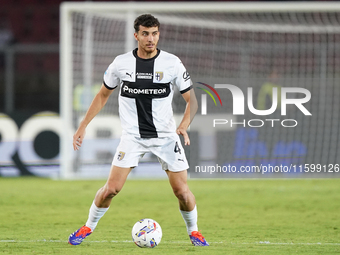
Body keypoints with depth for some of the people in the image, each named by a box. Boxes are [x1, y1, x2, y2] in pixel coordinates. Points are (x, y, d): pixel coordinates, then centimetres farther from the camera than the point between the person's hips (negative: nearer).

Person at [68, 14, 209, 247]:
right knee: (111, 188, -9)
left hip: (166, 135, 0)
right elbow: (103, 95, 10)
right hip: (133, 136, 0)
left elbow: (191, 100, -2)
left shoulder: (172, 63, -7)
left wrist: (184, 125, -20)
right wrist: (83, 127, 6)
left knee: (182, 191, -4)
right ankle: (89, 227, 13)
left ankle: (193, 231, 21)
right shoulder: (121, 63, -4)